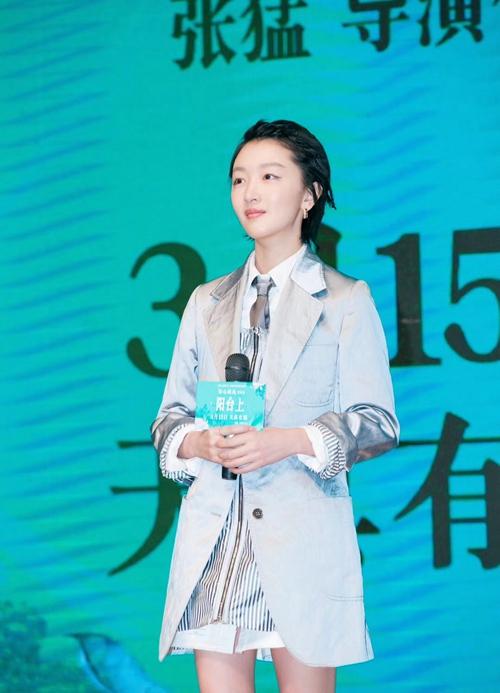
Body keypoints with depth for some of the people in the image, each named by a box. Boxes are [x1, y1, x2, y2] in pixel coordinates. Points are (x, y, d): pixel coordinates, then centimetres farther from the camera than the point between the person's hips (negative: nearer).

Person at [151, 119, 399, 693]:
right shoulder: (207, 303, 17)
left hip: (303, 533, -3)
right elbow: (170, 417, 17)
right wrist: (198, 442, -7)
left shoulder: (346, 301, 5)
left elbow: (377, 423, 0)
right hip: (214, 533, 3)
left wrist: (288, 442, -15)